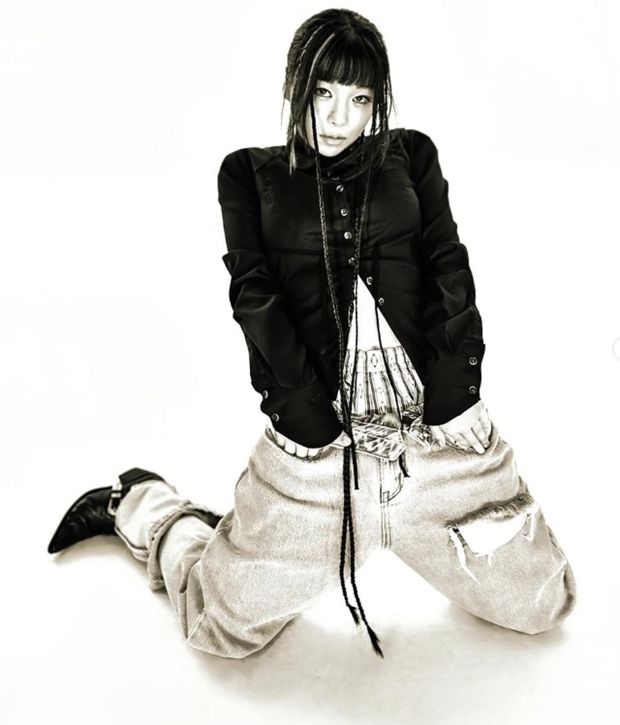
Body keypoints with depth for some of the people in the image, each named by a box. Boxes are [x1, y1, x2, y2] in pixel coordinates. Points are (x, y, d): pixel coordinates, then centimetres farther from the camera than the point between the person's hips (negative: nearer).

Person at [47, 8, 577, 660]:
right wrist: (304, 406, -14)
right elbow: (254, 292, -3)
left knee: (540, 604, 11)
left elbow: (448, 264, 4)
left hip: (437, 420, 3)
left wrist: (457, 373, -10)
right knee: (227, 625, 7)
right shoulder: (251, 174, 9)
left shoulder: (410, 156, 13)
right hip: (317, 438, -2)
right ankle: (138, 504, 33)